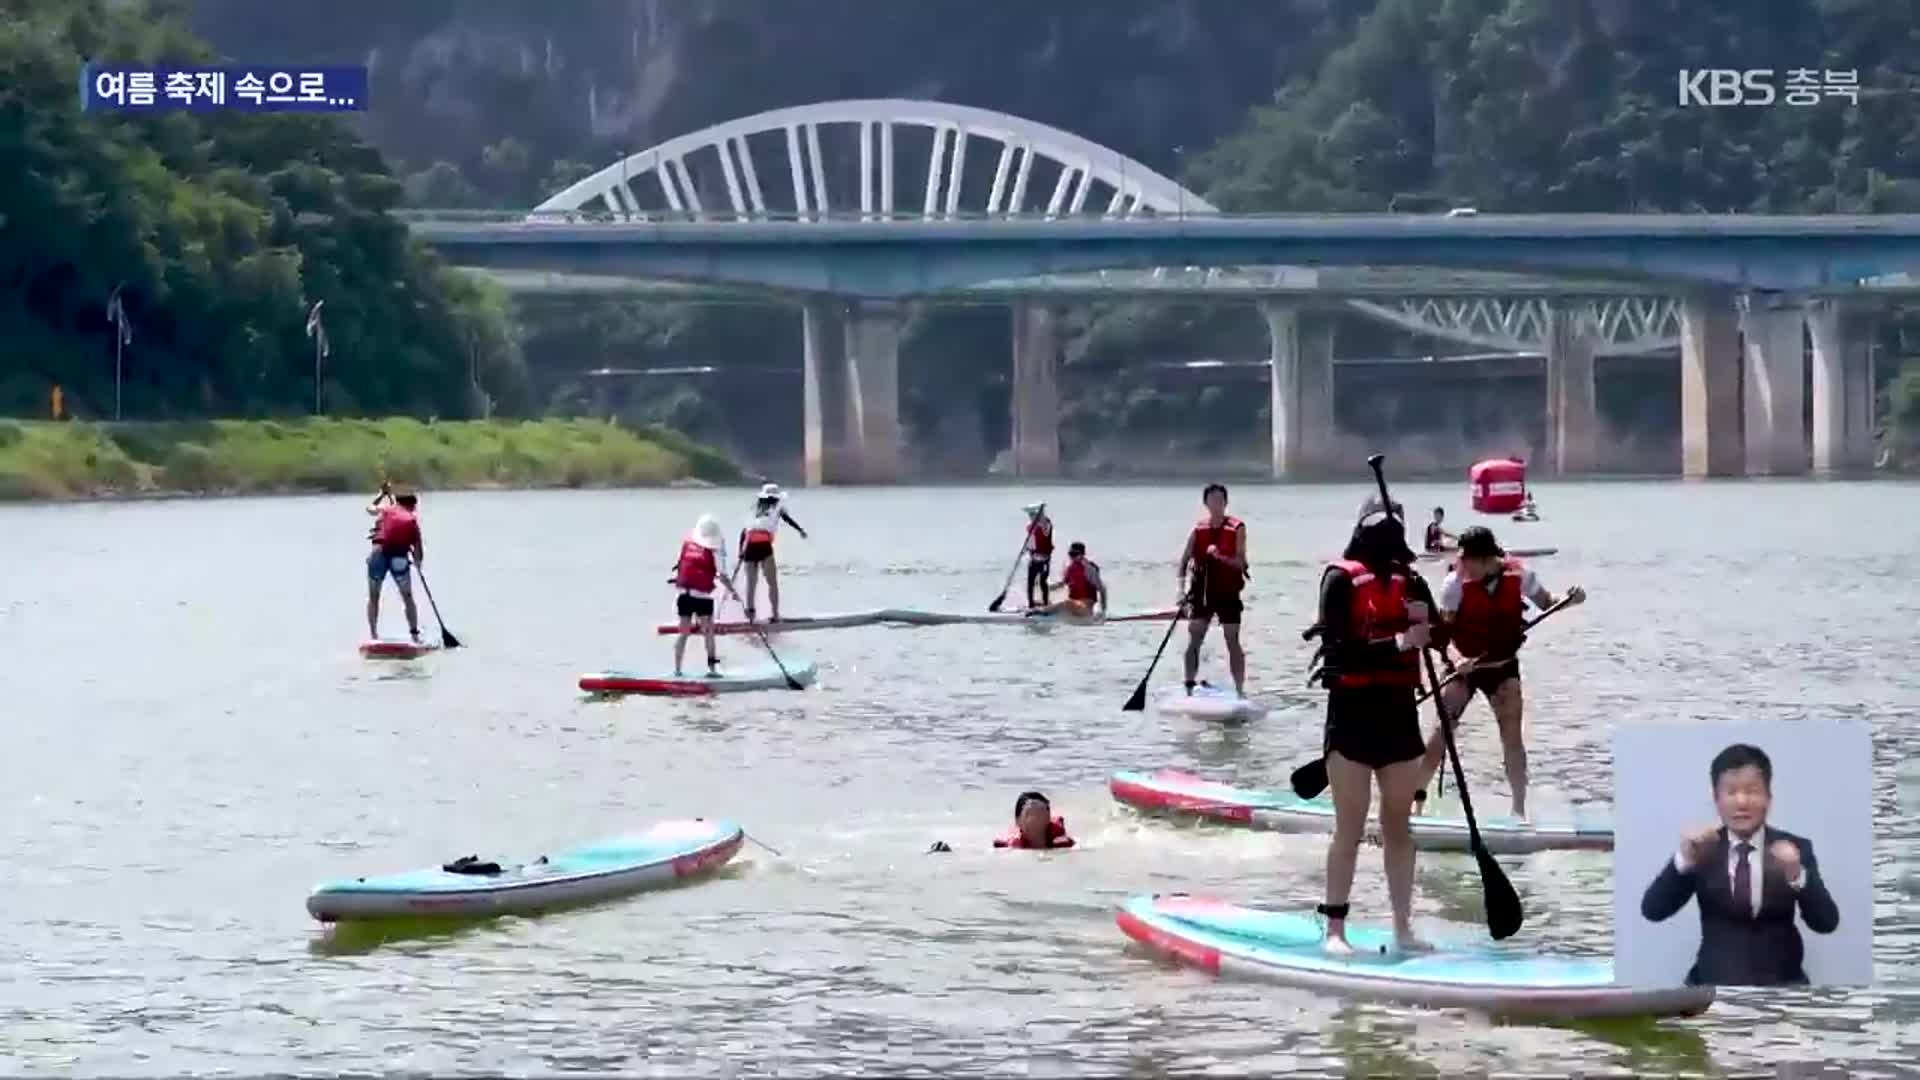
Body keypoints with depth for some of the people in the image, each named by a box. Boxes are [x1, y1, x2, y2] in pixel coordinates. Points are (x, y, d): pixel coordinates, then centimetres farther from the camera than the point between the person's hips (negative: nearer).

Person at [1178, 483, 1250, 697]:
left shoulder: (1237, 528, -3)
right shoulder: (1198, 529, 4)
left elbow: (1240, 562, -10)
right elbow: (1184, 560, 2)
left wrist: (1221, 557, -28)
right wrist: (1182, 588, -11)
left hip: (1228, 593, -2)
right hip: (1201, 591, 2)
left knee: (1233, 642, 2)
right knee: (1193, 641, -3)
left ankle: (1240, 690, 8)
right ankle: (1189, 688, 2)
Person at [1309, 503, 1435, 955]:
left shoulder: (1408, 581, 7)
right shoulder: (1341, 579, -9)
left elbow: (1439, 636, 2)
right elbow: (1339, 650, -18)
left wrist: (1424, 620, -19)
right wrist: (1399, 642, -24)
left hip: (1399, 713, 5)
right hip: (1353, 714, -5)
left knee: (1399, 825, 10)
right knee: (1350, 829, -4)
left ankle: (1403, 927, 16)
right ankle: (1334, 930, 1)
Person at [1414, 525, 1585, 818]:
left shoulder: (1518, 575, -14)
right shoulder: (1456, 582, -19)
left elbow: (1545, 602, 4)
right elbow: (1443, 629, -18)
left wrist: (1569, 599, -16)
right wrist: (1456, 659, -34)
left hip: (1503, 665, 2)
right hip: (1464, 665, -2)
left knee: (1513, 738, 3)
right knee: (1443, 733, -6)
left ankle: (1520, 810, 13)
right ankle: (1415, 799, 5)